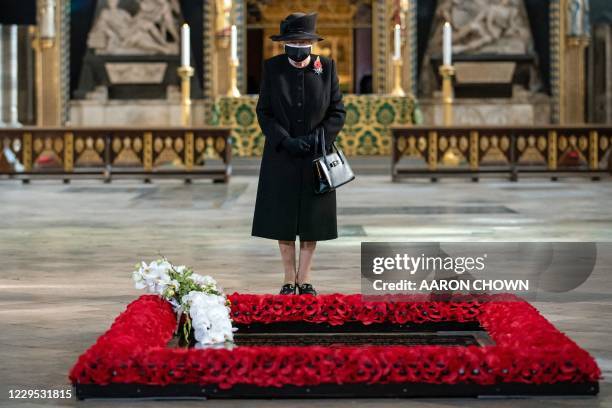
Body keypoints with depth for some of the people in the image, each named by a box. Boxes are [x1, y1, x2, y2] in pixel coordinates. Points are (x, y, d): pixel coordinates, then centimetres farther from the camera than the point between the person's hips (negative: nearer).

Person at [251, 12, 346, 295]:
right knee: (282, 221, 3)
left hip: (315, 157, 0)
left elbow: (337, 112, 1)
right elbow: (263, 112, -1)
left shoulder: (326, 67, -2)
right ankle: (289, 280, 13)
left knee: (311, 222, 3)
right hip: (281, 156, 0)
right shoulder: (273, 67, -2)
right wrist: (286, 141, -14)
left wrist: (318, 137, -14)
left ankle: (304, 281, 11)